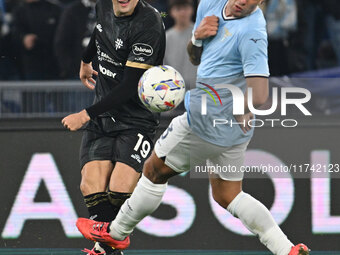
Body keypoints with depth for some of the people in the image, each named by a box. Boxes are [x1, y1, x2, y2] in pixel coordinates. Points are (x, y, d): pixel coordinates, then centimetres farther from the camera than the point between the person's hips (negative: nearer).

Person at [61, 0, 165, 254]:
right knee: (91, 187, -12)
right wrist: (86, 61, 47)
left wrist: (86, 115, -20)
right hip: (101, 117, 6)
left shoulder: (149, 24, -20)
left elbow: (130, 87, -22)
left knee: (119, 193, -18)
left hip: (136, 121, -6)